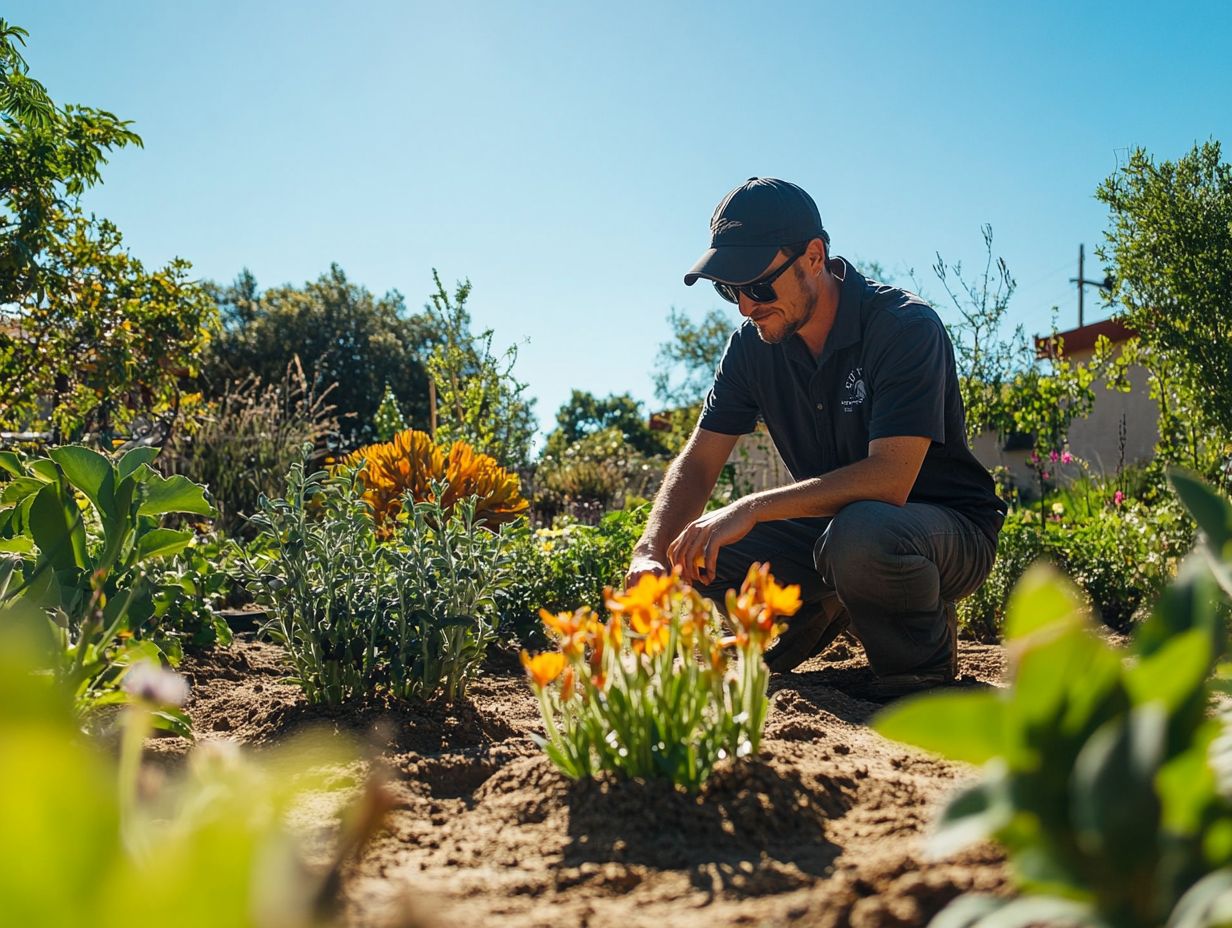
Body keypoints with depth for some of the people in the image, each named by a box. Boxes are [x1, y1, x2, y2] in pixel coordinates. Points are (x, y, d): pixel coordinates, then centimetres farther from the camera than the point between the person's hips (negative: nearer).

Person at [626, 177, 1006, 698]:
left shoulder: (906, 327, -23)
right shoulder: (753, 344, -4)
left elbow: (891, 478, -33)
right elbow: (697, 464, -5)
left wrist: (753, 508, -38)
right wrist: (651, 553, -23)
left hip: (947, 526, -6)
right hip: (833, 525, 6)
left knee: (859, 532, -40)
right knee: (700, 552, -15)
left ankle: (925, 667, -8)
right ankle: (830, 611, 14)